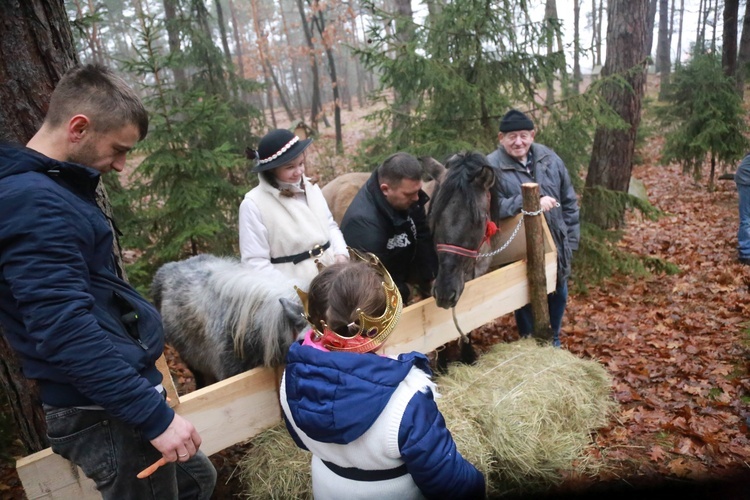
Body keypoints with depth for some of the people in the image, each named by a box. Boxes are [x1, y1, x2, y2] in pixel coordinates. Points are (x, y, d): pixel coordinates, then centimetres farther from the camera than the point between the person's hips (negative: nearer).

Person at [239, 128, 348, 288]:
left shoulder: (311, 188, 3)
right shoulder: (254, 205, -14)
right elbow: (255, 263, -15)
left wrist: (341, 253, -3)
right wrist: (299, 289, -20)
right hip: (296, 292, -5)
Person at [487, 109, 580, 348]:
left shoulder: (549, 158, 1)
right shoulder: (492, 167, -14)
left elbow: (569, 201, 7)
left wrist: (570, 240, 4)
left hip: (555, 245, 5)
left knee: (558, 295, 21)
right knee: (526, 301, 11)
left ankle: (553, 342, 45)